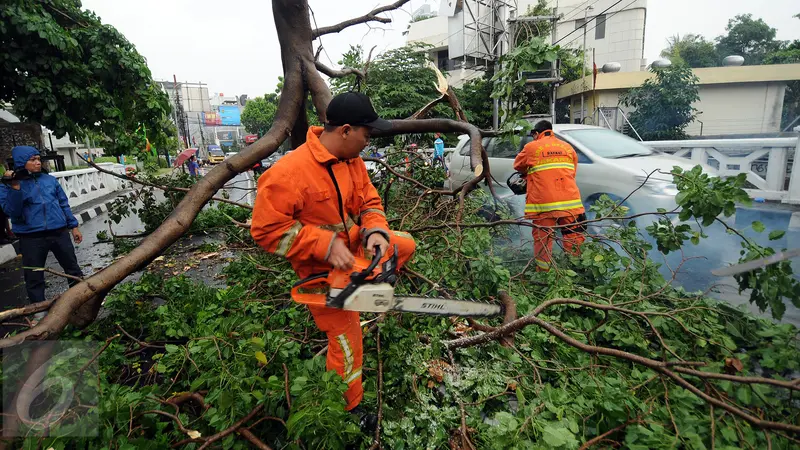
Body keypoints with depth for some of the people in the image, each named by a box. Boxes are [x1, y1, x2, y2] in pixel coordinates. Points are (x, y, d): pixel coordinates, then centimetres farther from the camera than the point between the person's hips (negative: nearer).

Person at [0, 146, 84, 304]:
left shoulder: (50, 180, 8)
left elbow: (64, 204, 14)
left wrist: (73, 226, 12)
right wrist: (15, 188, -24)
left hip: (59, 233, 3)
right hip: (31, 238, -2)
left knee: (73, 268, 13)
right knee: (34, 277, 6)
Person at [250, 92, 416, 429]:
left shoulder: (352, 160, -5)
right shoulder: (290, 172, -29)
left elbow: (369, 202, 1)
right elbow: (266, 228, -27)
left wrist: (376, 232, -21)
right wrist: (326, 246, -31)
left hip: (353, 247, 7)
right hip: (322, 267, -7)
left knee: (405, 245, 13)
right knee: (347, 340, 4)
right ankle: (349, 407, 30)